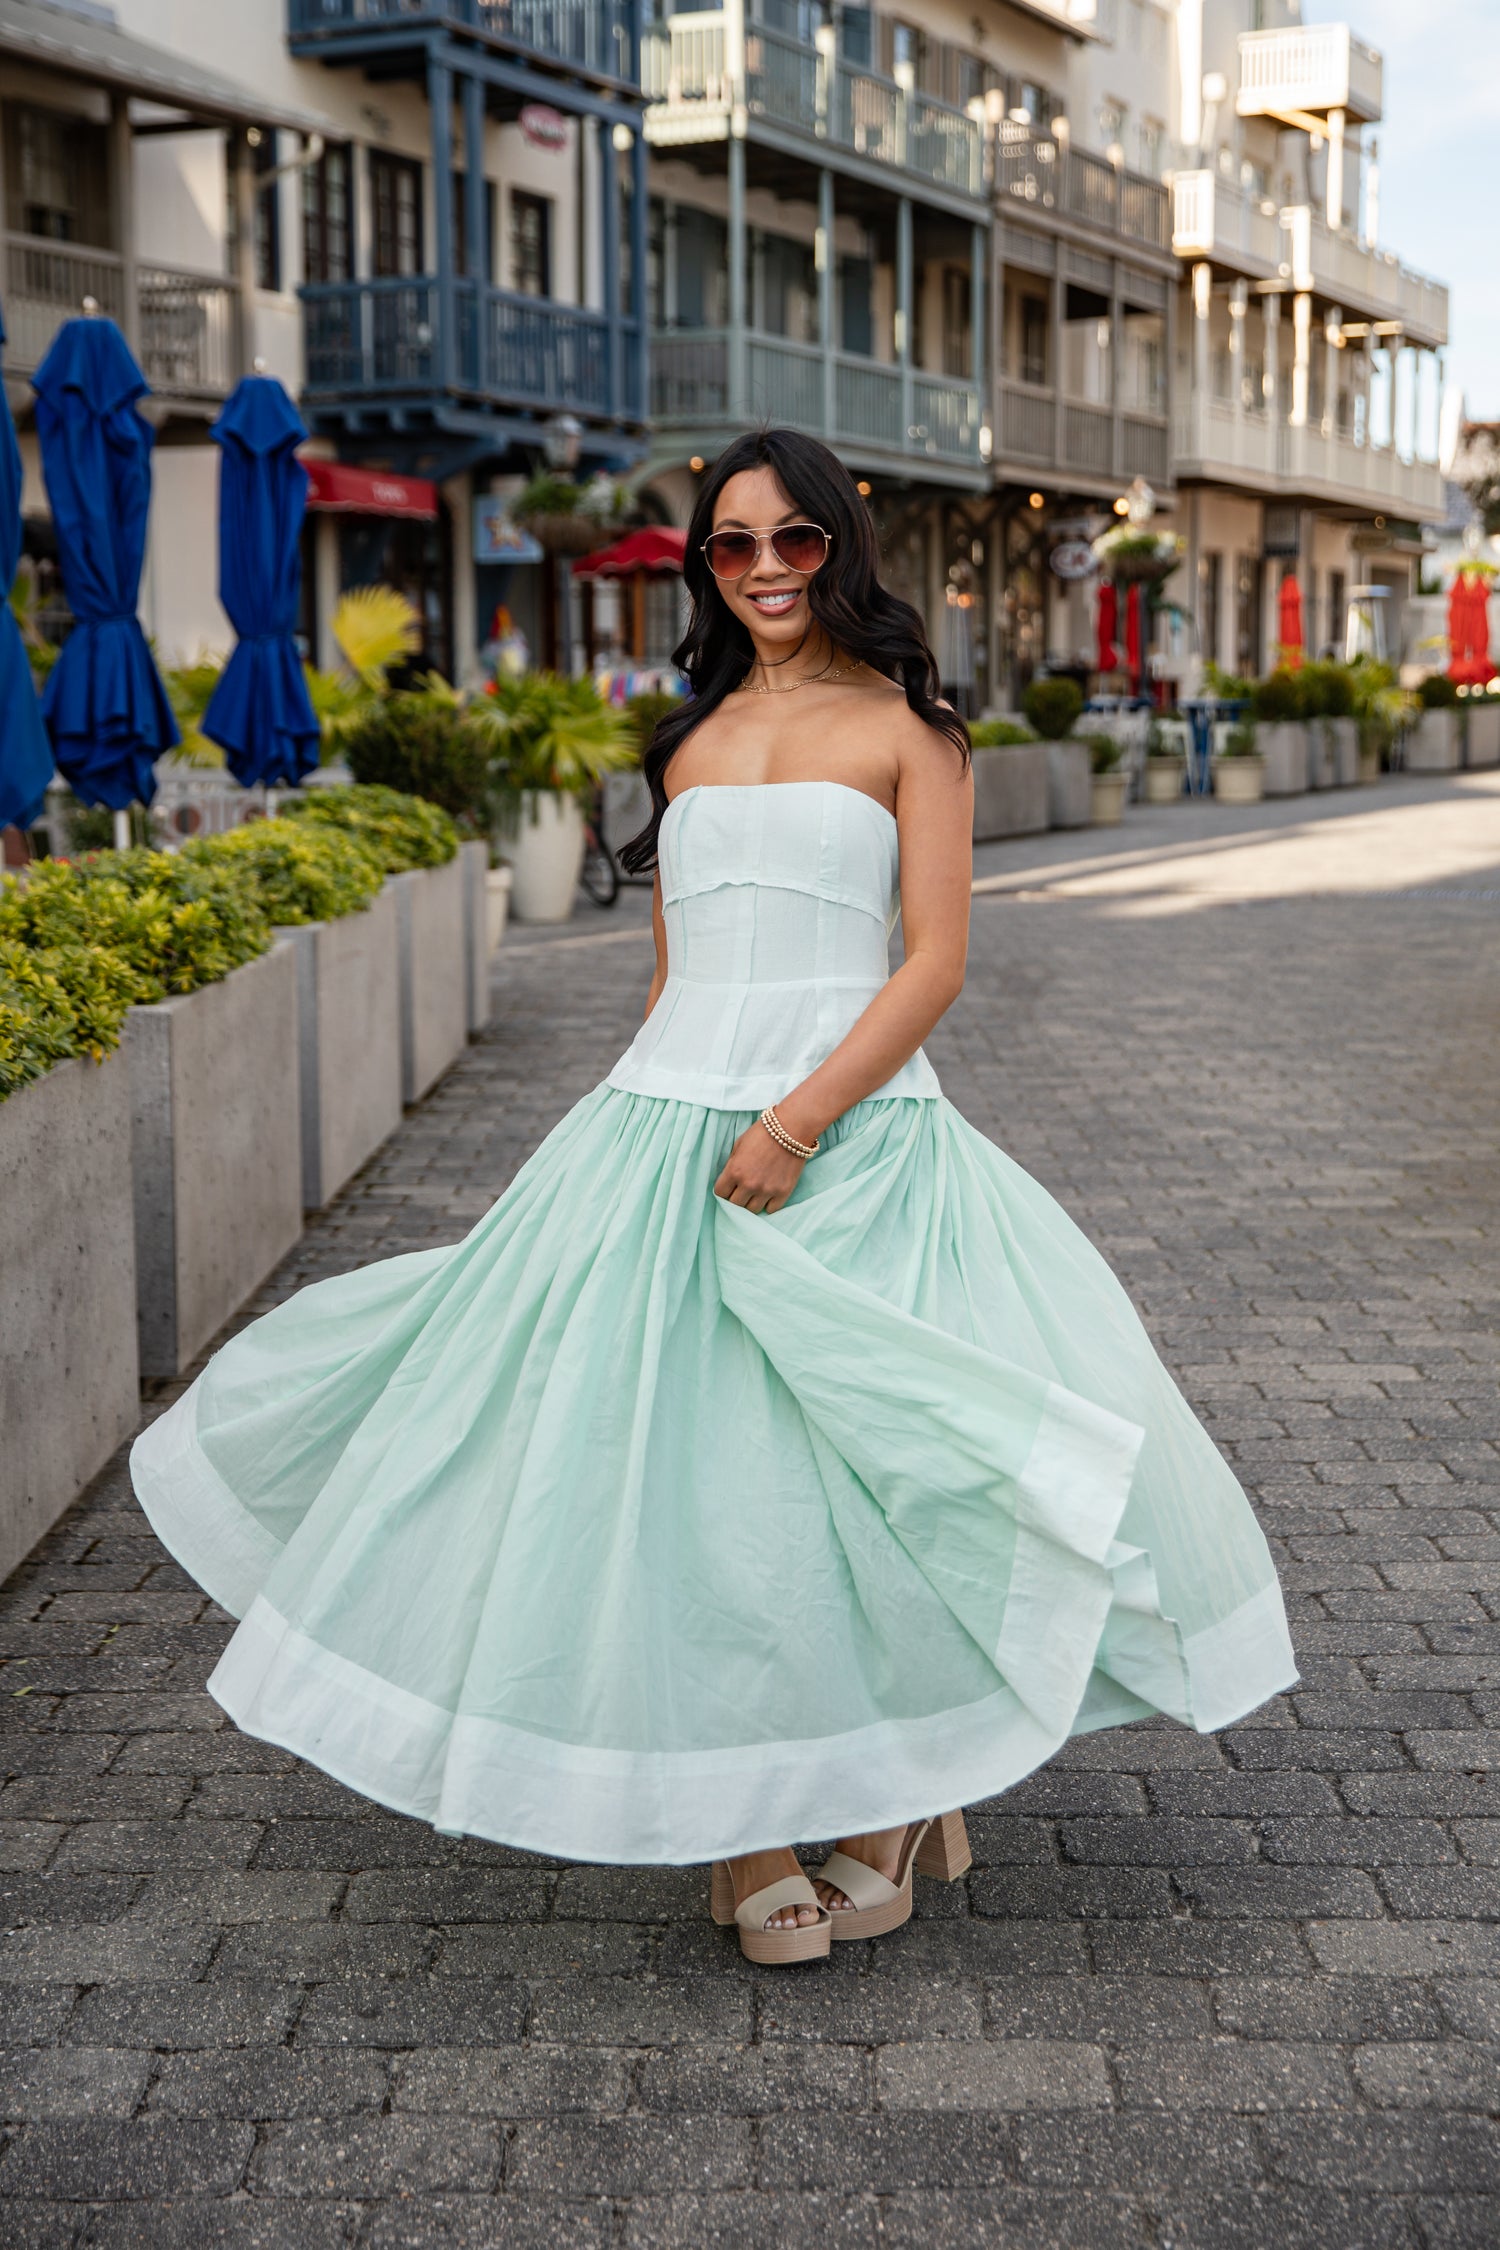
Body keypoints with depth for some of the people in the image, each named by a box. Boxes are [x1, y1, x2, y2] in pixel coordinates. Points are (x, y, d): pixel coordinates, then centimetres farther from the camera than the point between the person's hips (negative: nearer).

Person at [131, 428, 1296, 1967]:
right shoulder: (691, 738, 18)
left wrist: (799, 1119, -17)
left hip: (855, 1129, -4)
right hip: (669, 1115, 4)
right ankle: (742, 1831, 11)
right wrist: (622, 1148, 15)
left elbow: (937, 960, -6)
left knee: (863, 1463, -8)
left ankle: (887, 1797, 16)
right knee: (672, 1464, -2)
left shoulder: (905, 727, 3)